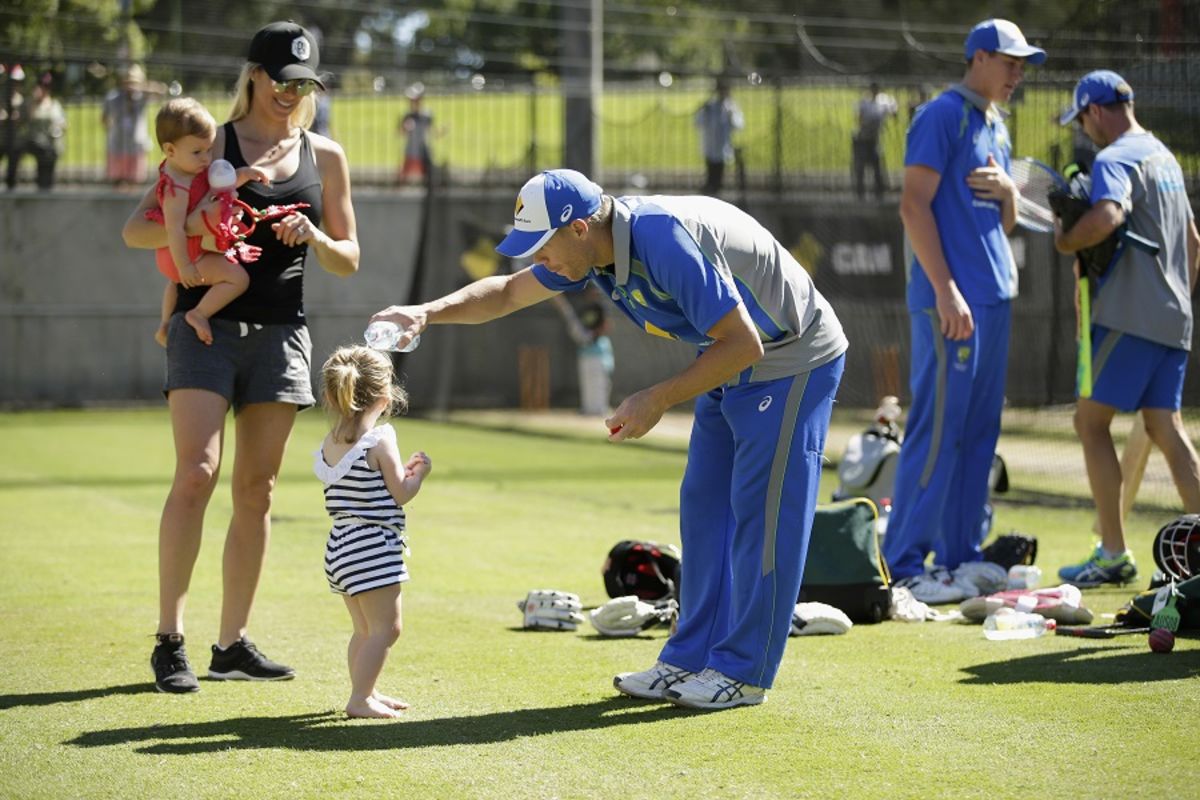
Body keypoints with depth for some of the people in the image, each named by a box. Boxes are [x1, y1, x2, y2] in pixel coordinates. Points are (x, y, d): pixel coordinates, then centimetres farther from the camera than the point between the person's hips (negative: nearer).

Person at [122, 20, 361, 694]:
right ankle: (170, 638, -13)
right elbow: (136, 229, 0)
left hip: (281, 334, 4)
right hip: (208, 325, -4)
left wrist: (315, 236, -8)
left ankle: (233, 644, 11)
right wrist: (189, 226, -19)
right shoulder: (212, 145, 2)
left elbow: (348, 261, 14)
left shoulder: (325, 157, 11)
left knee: (257, 490, 4)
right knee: (197, 473, -17)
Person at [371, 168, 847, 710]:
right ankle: (692, 660, 17)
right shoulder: (595, 250, -4)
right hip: (734, 368, 10)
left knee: (761, 513, -7)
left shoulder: (666, 241, -32)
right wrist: (428, 314, -4)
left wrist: (658, 400, -24)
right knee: (704, 508, 11)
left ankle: (743, 672, -1)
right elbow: (508, 292, 11)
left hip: (792, 363, -10)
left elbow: (744, 344, -30)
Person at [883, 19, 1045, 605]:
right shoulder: (943, 115, -6)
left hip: (995, 297, 9)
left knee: (979, 431, 10)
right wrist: (945, 290, -20)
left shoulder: (997, 128, 20)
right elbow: (914, 205, -14)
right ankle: (904, 567, -9)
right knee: (938, 429, -10)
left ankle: (960, 556, 17)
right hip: (952, 300, -9)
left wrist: (1008, 192, 1)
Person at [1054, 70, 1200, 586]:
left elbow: (1107, 217, -31)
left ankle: (1113, 554, -6)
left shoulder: (1115, 160, -11)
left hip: (1129, 316, -9)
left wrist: (1066, 242, -14)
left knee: (1091, 420, -3)